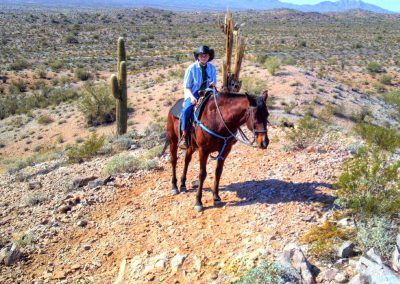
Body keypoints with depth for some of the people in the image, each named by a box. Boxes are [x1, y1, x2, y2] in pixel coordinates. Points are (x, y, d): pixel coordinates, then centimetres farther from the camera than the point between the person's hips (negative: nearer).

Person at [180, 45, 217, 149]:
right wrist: (191, 97, -21)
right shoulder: (192, 68, -4)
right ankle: (184, 136, -22)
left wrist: (213, 84, -12)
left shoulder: (212, 68, 5)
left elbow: (214, 83, 14)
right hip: (193, 95, -3)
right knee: (187, 110, -32)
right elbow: (186, 87, -2)